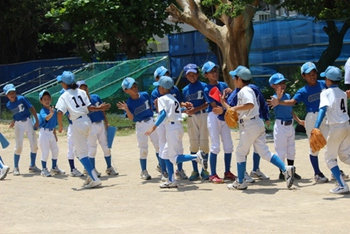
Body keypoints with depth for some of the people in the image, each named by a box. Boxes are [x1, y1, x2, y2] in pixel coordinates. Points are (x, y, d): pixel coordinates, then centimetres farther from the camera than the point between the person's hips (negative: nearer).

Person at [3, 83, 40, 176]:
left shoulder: (21, 99, -9)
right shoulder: (8, 105, 0)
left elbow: (32, 108, -7)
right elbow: (14, 115, 11)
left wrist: (37, 121, -11)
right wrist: (13, 121, -7)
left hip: (28, 122, 0)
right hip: (18, 124, 0)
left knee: (34, 145, 3)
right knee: (19, 146, -4)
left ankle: (32, 166, 17)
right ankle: (16, 168, 7)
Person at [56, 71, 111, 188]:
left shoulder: (64, 96, -5)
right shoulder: (81, 92, 9)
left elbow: (60, 112, -16)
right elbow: (89, 108, 6)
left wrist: (60, 125, -2)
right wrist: (99, 108, 23)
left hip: (77, 124, -6)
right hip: (87, 121, 6)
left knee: (82, 153, -2)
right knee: (83, 150, 23)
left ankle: (95, 179, -11)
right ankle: (90, 175, 20)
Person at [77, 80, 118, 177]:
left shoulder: (96, 97, 5)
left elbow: (102, 110, 12)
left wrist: (106, 124, 11)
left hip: (101, 124, 4)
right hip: (91, 126, -4)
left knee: (106, 147, 8)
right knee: (92, 149, 2)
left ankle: (109, 168, 20)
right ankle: (93, 170, 14)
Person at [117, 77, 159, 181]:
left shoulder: (145, 95, -1)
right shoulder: (129, 103, -10)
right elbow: (132, 118, -14)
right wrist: (126, 109, -27)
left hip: (152, 122, 3)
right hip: (140, 126, -3)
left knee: (158, 145, 8)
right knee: (143, 149, 3)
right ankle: (144, 171, 16)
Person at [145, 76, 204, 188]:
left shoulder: (162, 99, -5)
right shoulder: (174, 99, 20)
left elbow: (163, 114, -19)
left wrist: (154, 127, -24)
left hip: (172, 127, -9)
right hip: (178, 127, 9)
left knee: (174, 158, -8)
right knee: (166, 154, 17)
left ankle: (196, 156, -23)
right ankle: (171, 180, 16)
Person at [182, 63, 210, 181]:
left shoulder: (203, 86, -2)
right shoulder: (185, 89, 12)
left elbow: (208, 103, -9)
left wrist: (195, 109, -19)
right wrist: (186, 109, -9)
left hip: (203, 115, -4)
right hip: (191, 118, 4)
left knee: (204, 143, -2)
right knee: (193, 144, 5)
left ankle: (204, 170, 7)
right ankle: (195, 171, 10)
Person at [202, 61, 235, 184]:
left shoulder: (223, 85, 10)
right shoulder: (207, 89, -5)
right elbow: (215, 106, -13)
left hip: (224, 117, 6)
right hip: (214, 117, -5)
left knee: (228, 146, 7)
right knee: (215, 146, -8)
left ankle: (227, 172, 19)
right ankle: (213, 175, -3)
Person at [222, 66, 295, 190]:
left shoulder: (245, 91, -9)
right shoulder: (241, 92, 20)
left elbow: (250, 104, -29)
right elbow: (236, 112, 23)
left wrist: (235, 108, -19)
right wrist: (224, 104, 22)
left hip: (250, 126, -9)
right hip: (257, 124, 9)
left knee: (240, 153, 3)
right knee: (264, 152, 4)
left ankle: (240, 182, 8)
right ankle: (286, 169, -9)